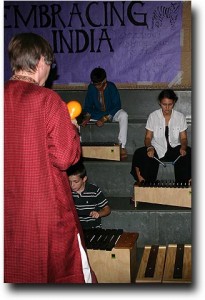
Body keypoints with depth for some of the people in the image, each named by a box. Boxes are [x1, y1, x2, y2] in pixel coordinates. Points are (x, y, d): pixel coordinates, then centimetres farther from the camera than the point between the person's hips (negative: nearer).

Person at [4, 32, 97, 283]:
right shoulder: (47, 99, -14)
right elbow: (65, 157, -16)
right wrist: (72, 131, 2)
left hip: (8, 210, 5)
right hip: (47, 207, -5)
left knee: (13, 276, 17)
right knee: (71, 272, 12)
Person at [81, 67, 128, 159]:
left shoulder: (111, 87, -20)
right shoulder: (91, 88, -10)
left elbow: (117, 106, -22)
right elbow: (88, 105, -3)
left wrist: (105, 119, -32)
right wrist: (87, 117, -25)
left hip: (112, 113, -3)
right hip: (97, 114, 3)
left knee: (123, 115, -37)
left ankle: (122, 146, -34)